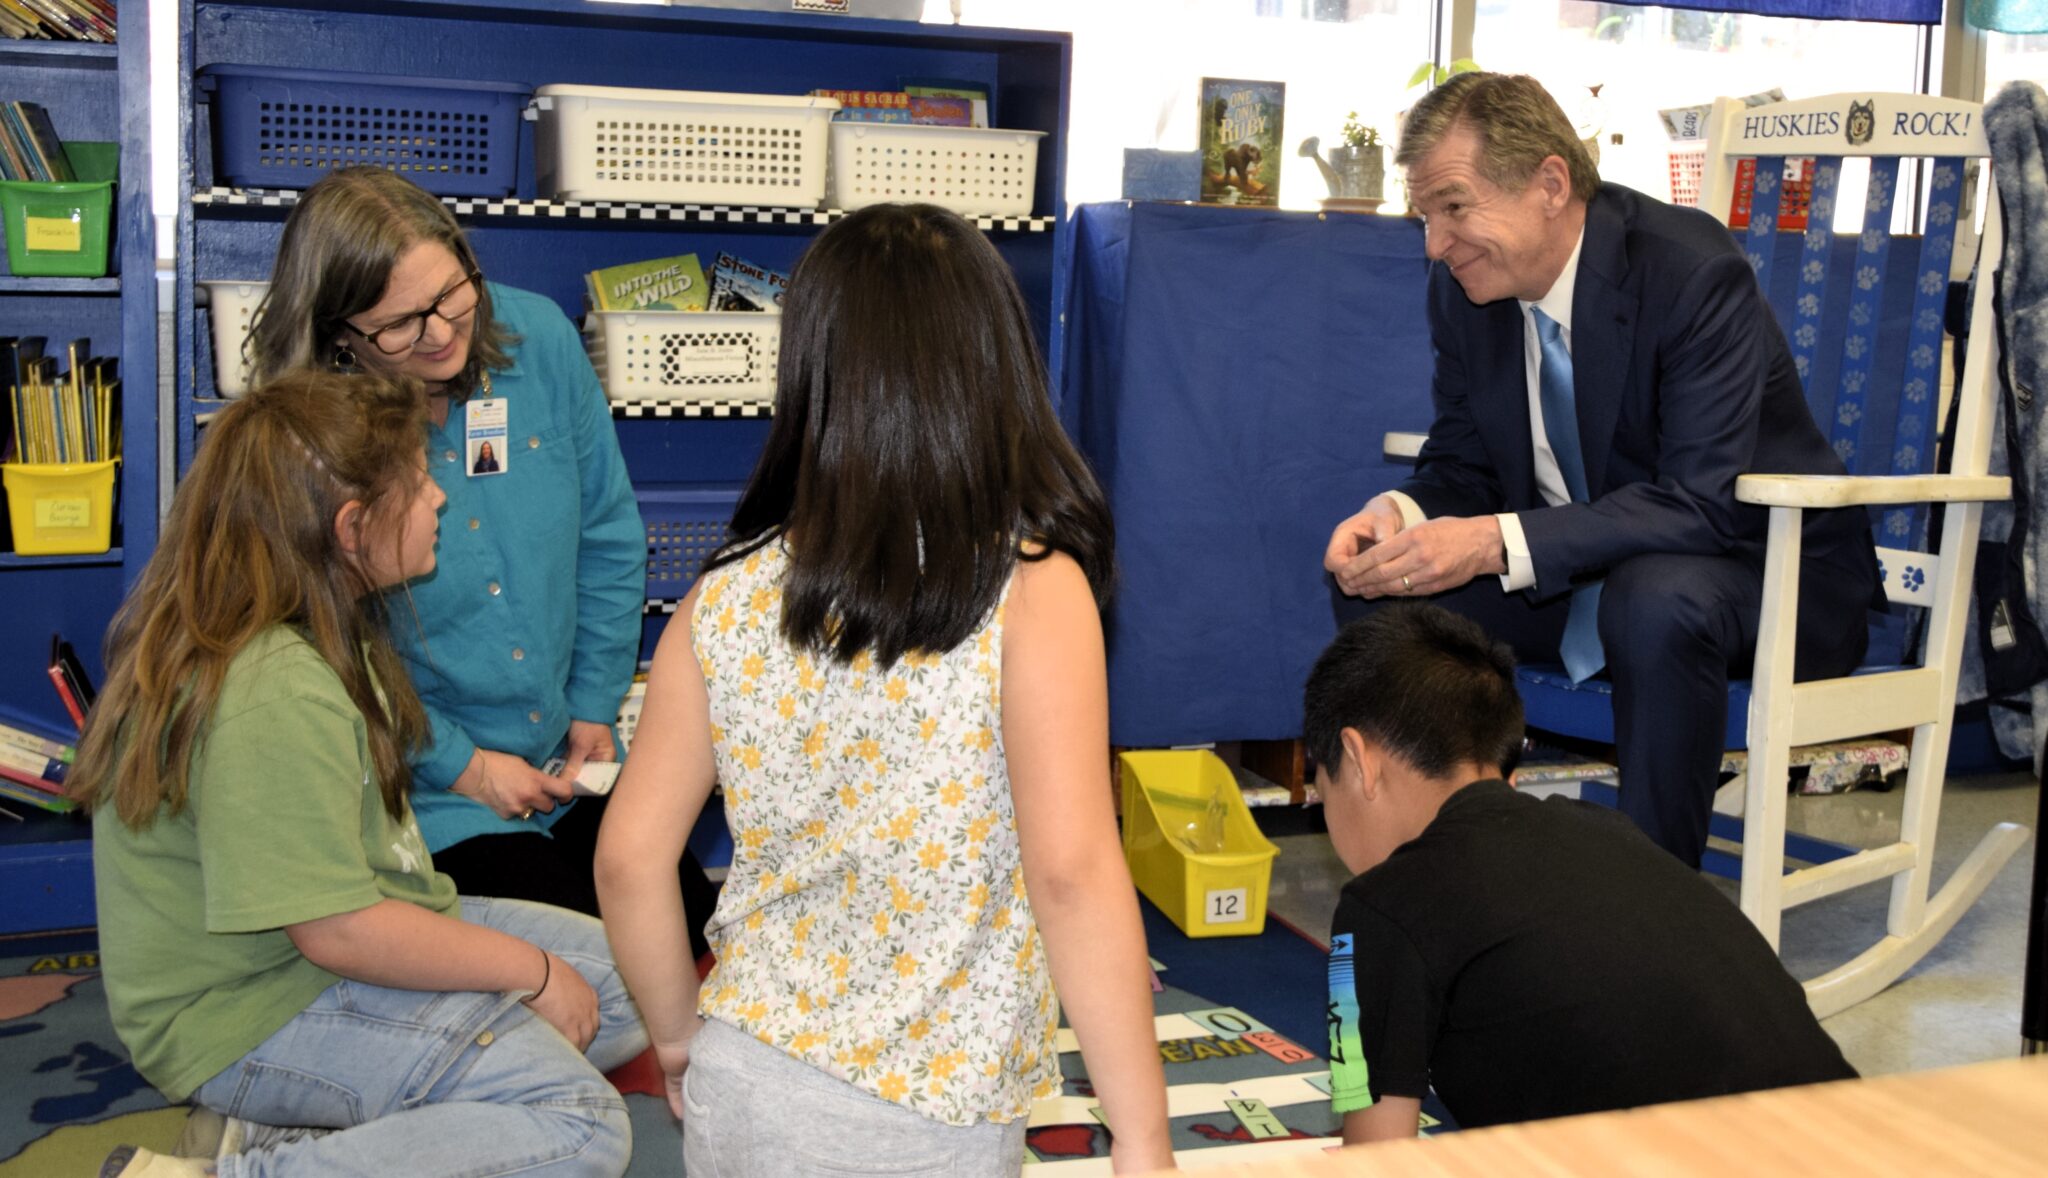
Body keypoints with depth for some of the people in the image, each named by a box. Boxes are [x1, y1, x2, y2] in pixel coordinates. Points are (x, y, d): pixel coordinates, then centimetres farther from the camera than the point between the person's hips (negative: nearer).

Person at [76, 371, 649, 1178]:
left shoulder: (313, 631, 5)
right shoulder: (270, 695, -28)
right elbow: (338, 932, -25)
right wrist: (531, 970, -16)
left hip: (333, 936, 11)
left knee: (630, 983, 6)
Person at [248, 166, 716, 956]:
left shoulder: (538, 337, -6)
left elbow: (608, 539, 4)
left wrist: (594, 708, 2)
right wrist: (461, 766, -11)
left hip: (571, 769, 5)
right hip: (426, 800, -4)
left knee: (693, 930, 1)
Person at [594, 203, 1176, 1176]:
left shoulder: (727, 600, -4)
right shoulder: (1033, 592, -15)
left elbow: (629, 858, 0)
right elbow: (1072, 872, -21)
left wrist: (680, 1036, 15)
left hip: (741, 1085, 4)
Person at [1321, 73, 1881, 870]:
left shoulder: (1692, 272, -24)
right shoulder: (1464, 284, -5)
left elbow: (1706, 504, -30)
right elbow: (1463, 462, 3)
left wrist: (1500, 541, -40)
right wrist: (1398, 511, -22)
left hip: (1759, 567, -6)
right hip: (1583, 574, 6)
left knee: (1659, 601, -39)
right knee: (1377, 582, -11)